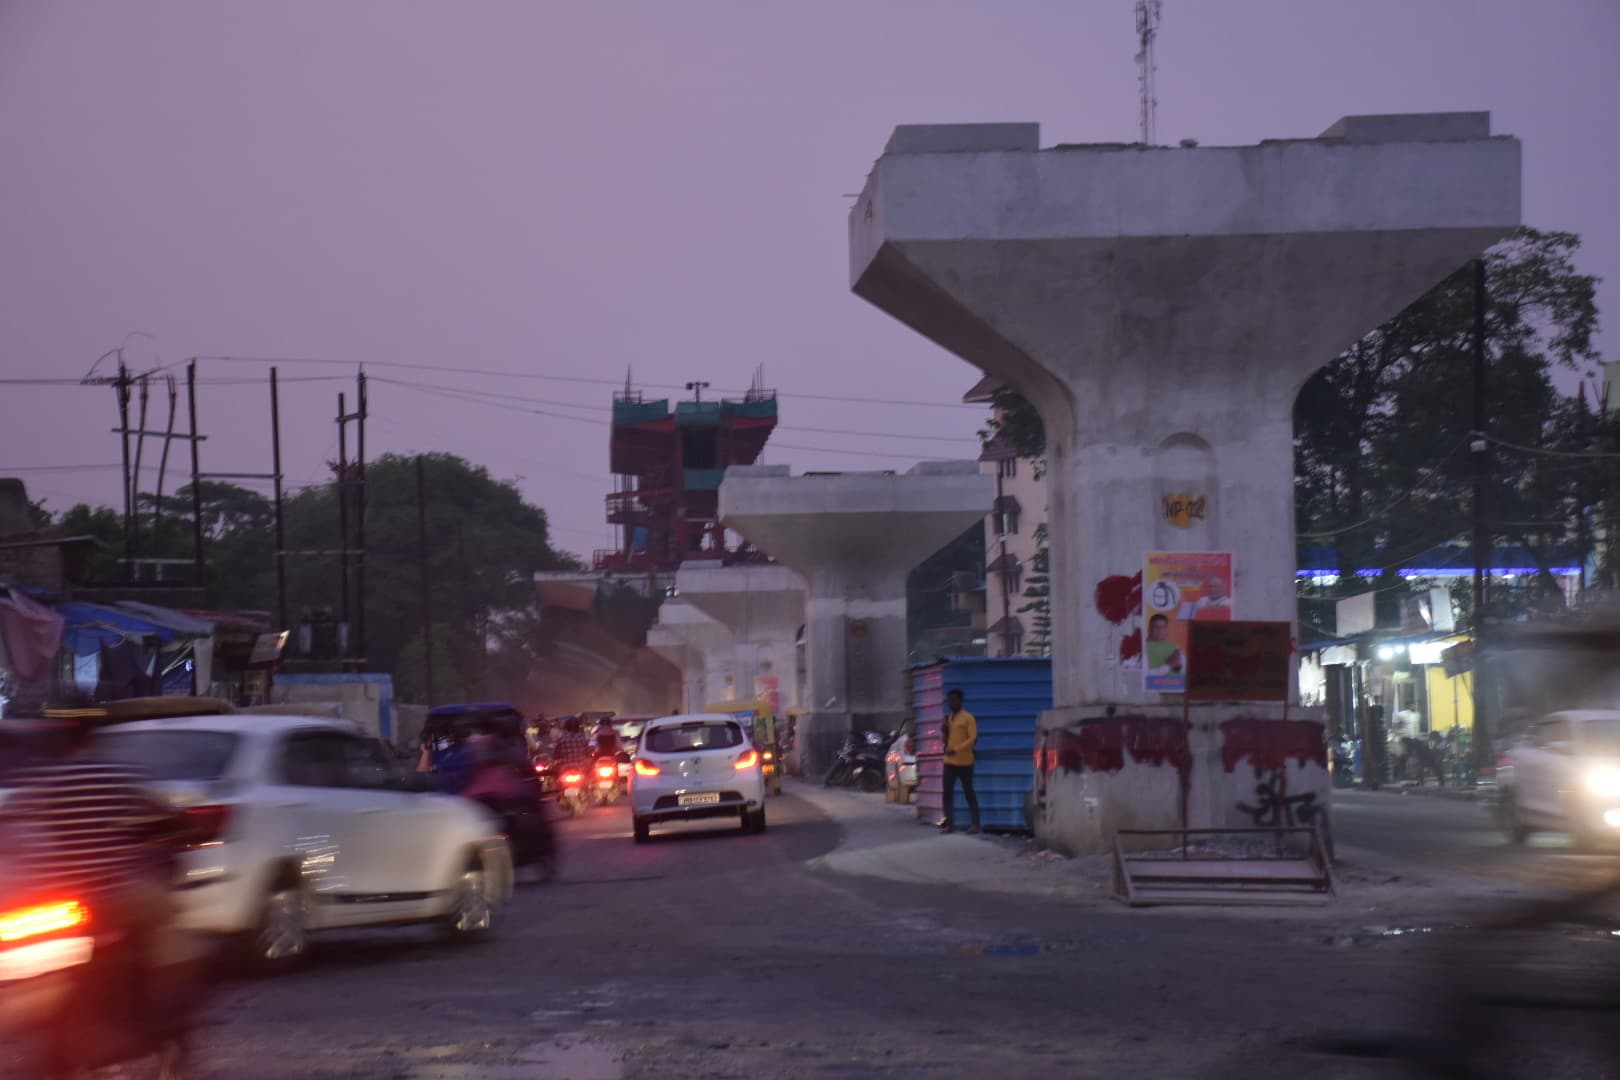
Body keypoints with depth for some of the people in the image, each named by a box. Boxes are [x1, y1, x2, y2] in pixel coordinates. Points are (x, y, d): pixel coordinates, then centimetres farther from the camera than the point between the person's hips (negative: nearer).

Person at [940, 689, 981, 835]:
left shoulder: (968, 717, -7)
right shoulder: (948, 718, 15)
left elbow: (973, 738, -15)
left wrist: (956, 749, -23)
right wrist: (944, 730, 0)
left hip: (964, 762, -6)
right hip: (949, 761, 6)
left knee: (969, 793, -1)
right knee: (947, 793, -1)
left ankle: (976, 825, 4)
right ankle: (950, 824, 2)